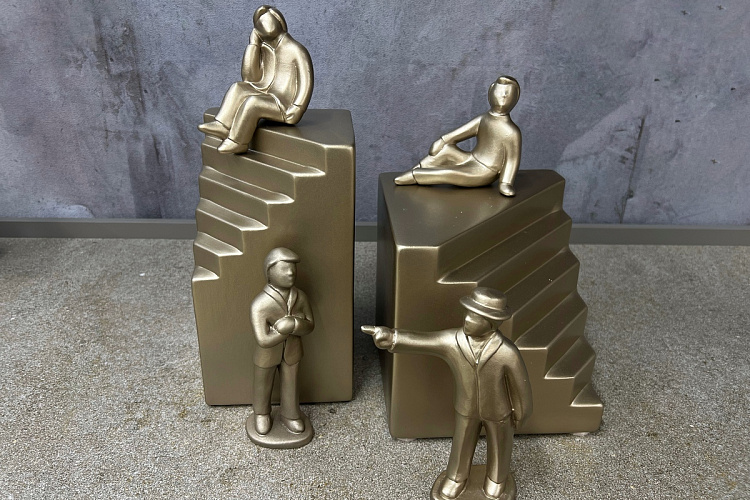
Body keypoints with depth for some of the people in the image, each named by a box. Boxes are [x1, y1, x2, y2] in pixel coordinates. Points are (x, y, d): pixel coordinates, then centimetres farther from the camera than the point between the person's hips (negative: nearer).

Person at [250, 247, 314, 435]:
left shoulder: (300, 297, -19)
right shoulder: (260, 304, -33)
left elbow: (310, 325, -8)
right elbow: (263, 340, -34)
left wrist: (292, 325, -30)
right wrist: (295, 325, -32)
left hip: (292, 351, 3)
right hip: (267, 355, -3)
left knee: (290, 384, 22)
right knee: (263, 385, 23)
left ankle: (290, 415, 50)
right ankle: (261, 414, 53)